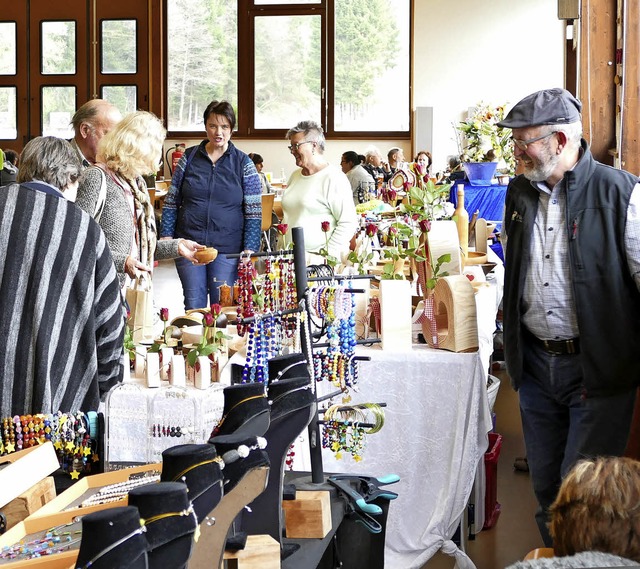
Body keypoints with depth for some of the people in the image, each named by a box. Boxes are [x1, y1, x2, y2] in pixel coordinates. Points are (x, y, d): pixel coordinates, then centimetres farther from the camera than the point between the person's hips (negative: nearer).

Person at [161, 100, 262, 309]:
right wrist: (166, 237, 2)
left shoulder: (243, 163, 1)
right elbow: (171, 201, 9)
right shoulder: (189, 157, 6)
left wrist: (249, 250, -6)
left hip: (227, 249, -1)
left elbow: (254, 211, 0)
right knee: (193, 305, 5)